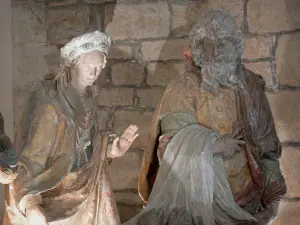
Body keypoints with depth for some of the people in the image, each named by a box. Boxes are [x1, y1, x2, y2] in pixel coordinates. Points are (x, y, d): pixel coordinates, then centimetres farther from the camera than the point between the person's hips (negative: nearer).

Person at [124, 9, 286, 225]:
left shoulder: (250, 86, 2)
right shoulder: (183, 88, -7)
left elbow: (267, 144, 4)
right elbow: (173, 141, -14)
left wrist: (272, 194, -2)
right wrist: (213, 145, -21)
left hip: (244, 196, 3)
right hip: (199, 195, -2)